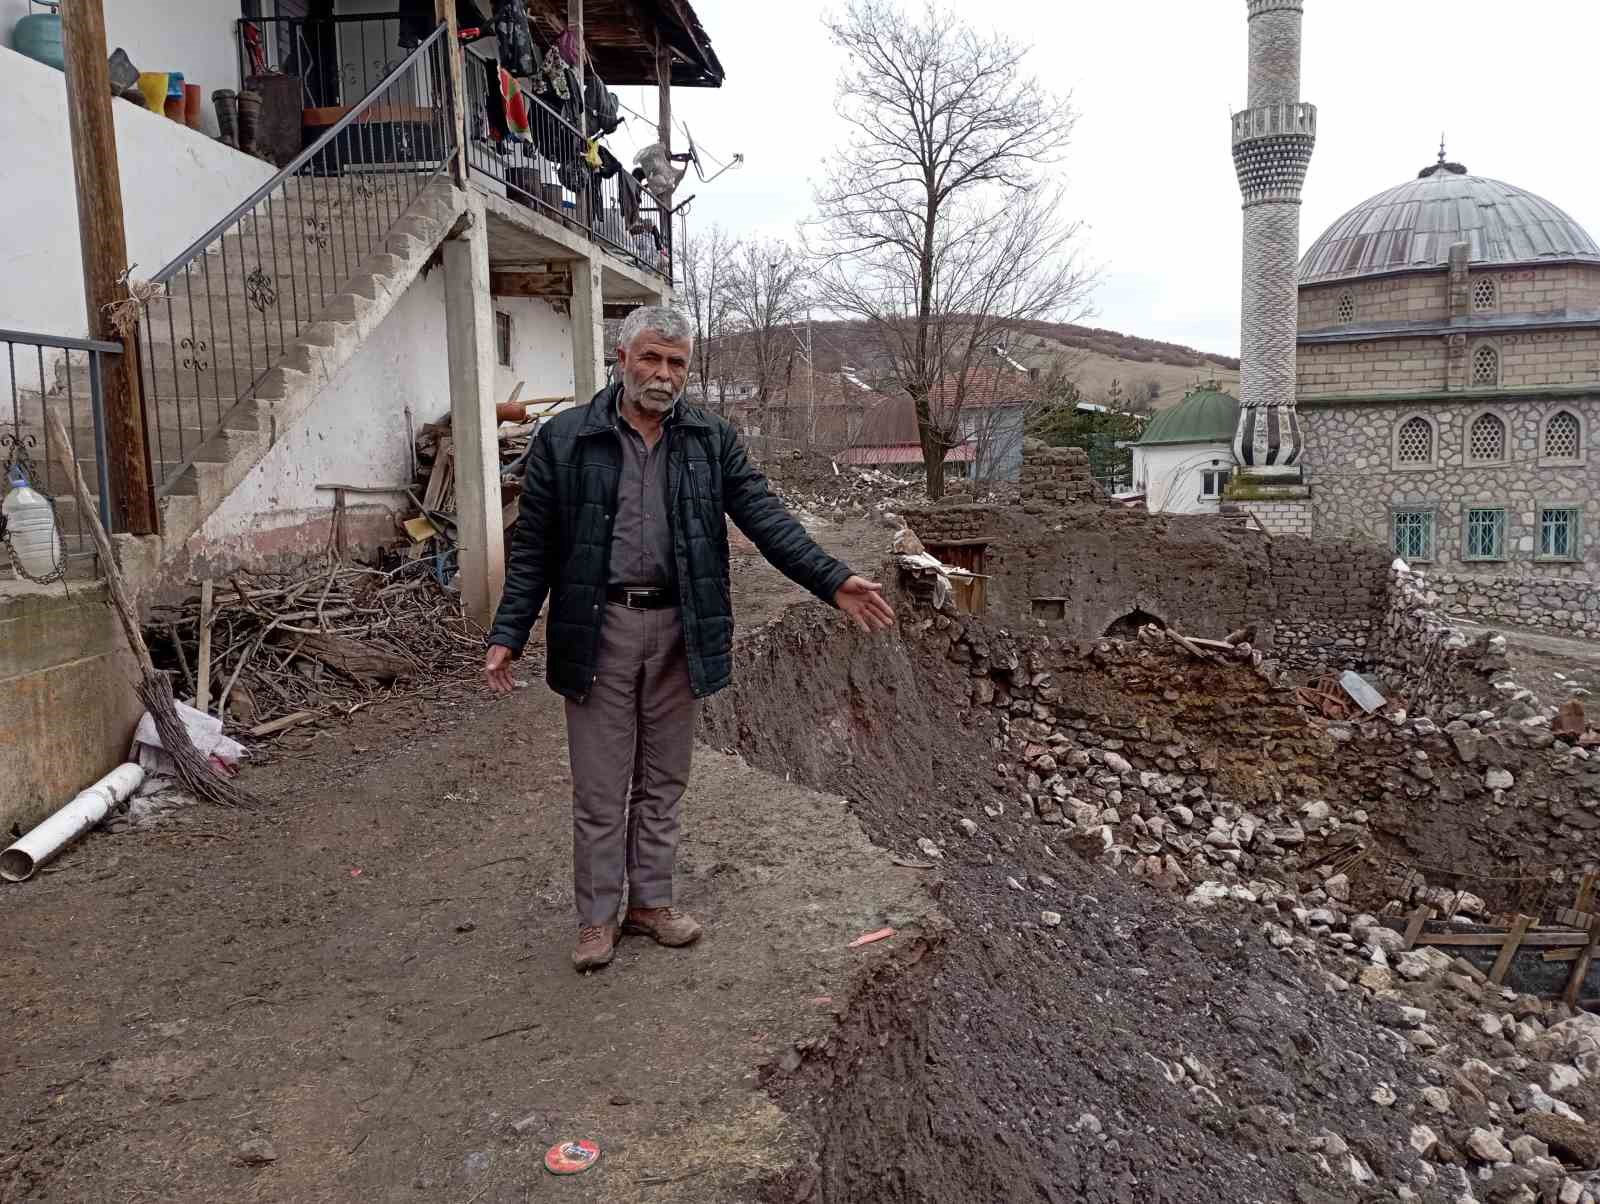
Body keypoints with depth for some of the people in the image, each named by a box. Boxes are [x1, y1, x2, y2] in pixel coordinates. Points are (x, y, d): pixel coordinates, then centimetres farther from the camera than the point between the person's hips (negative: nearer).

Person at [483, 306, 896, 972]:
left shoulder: (712, 440, 5)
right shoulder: (564, 440, -1)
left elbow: (765, 516, -2)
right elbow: (533, 546, 0)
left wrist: (832, 580, -14)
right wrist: (508, 634, -5)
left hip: (678, 631, 3)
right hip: (598, 629, -2)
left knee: (663, 780, 14)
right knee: (600, 786, 7)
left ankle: (650, 900, 31)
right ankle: (597, 916, 22)